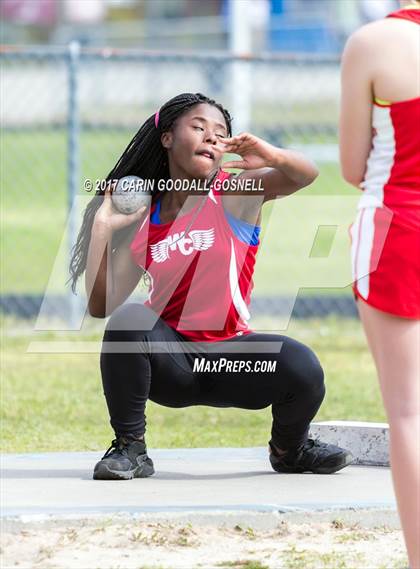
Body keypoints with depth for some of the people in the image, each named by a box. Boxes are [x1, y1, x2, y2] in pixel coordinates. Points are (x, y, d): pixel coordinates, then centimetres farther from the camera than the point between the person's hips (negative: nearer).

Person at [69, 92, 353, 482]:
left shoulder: (234, 196, 0)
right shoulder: (142, 220, 5)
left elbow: (305, 175, -18)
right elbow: (101, 306, 1)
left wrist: (274, 156, -40)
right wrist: (102, 228, -7)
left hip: (228, 357, 0)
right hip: (169, 361, 1)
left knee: (302, 369, -29)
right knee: (129, 319, -31)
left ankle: (289, 450, 7)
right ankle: (129, 449, -16)